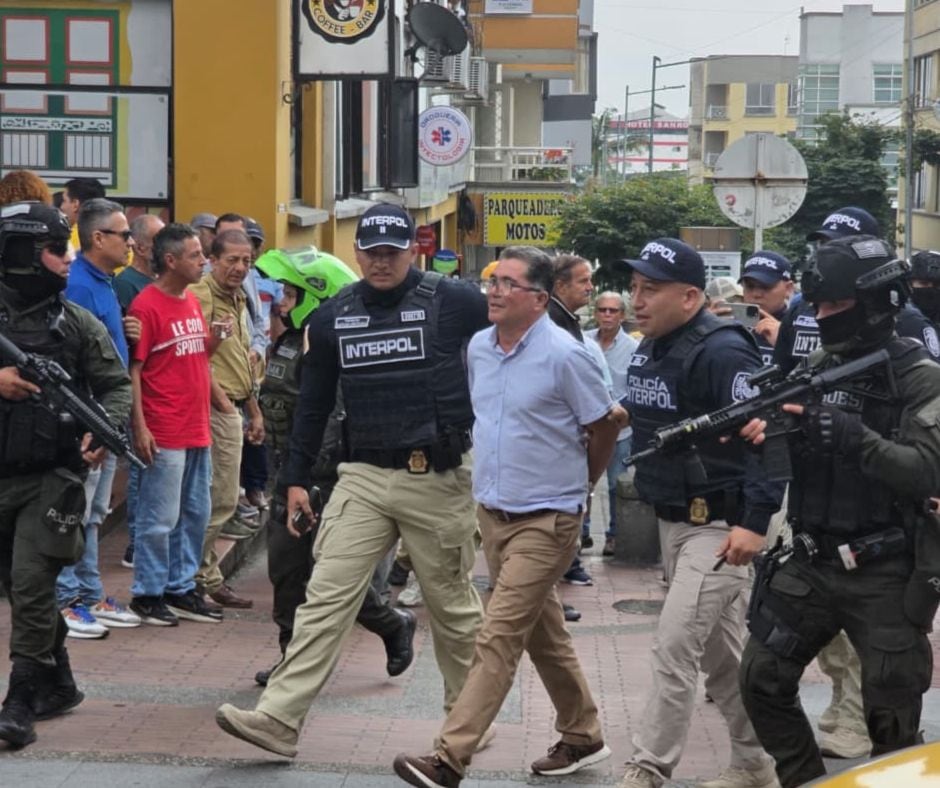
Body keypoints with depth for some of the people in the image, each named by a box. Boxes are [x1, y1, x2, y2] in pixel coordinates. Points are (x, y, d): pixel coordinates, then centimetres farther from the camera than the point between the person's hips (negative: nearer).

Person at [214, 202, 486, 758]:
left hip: (438, 478, -3)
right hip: (364, 477, 3)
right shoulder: (333, 318, 7)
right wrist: (297, 478, 13)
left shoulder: (453, 302, -6)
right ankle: (280, 719, -10)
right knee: (326, 598, -6)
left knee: (453, 605, 9)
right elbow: (314, 403, 14)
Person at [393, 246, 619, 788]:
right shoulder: (479, 348, 4)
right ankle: (583, 737, 32)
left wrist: (577, 484, 7)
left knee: (499, 638, -11)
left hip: (545, 520, -7)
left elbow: (605, 428, -5)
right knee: (544, 633, 17)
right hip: (493, 512, 7)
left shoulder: (564, 356, -16)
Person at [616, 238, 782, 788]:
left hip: (720, 528, -9)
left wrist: (754, 521, -26)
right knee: (722, 651, 17)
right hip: (672, 521, 9)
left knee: (675, 651, -10)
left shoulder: (723, 352, -19)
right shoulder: (649, 351, 10)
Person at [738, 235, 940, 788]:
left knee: (893, 718, 2)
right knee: (763, 680, 8)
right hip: (811, 565, 6)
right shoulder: (819, 367, 7)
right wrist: (762, 430, -14)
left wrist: (852, 436, -33)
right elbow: (792, 449, 9)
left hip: (884, 576, -6)